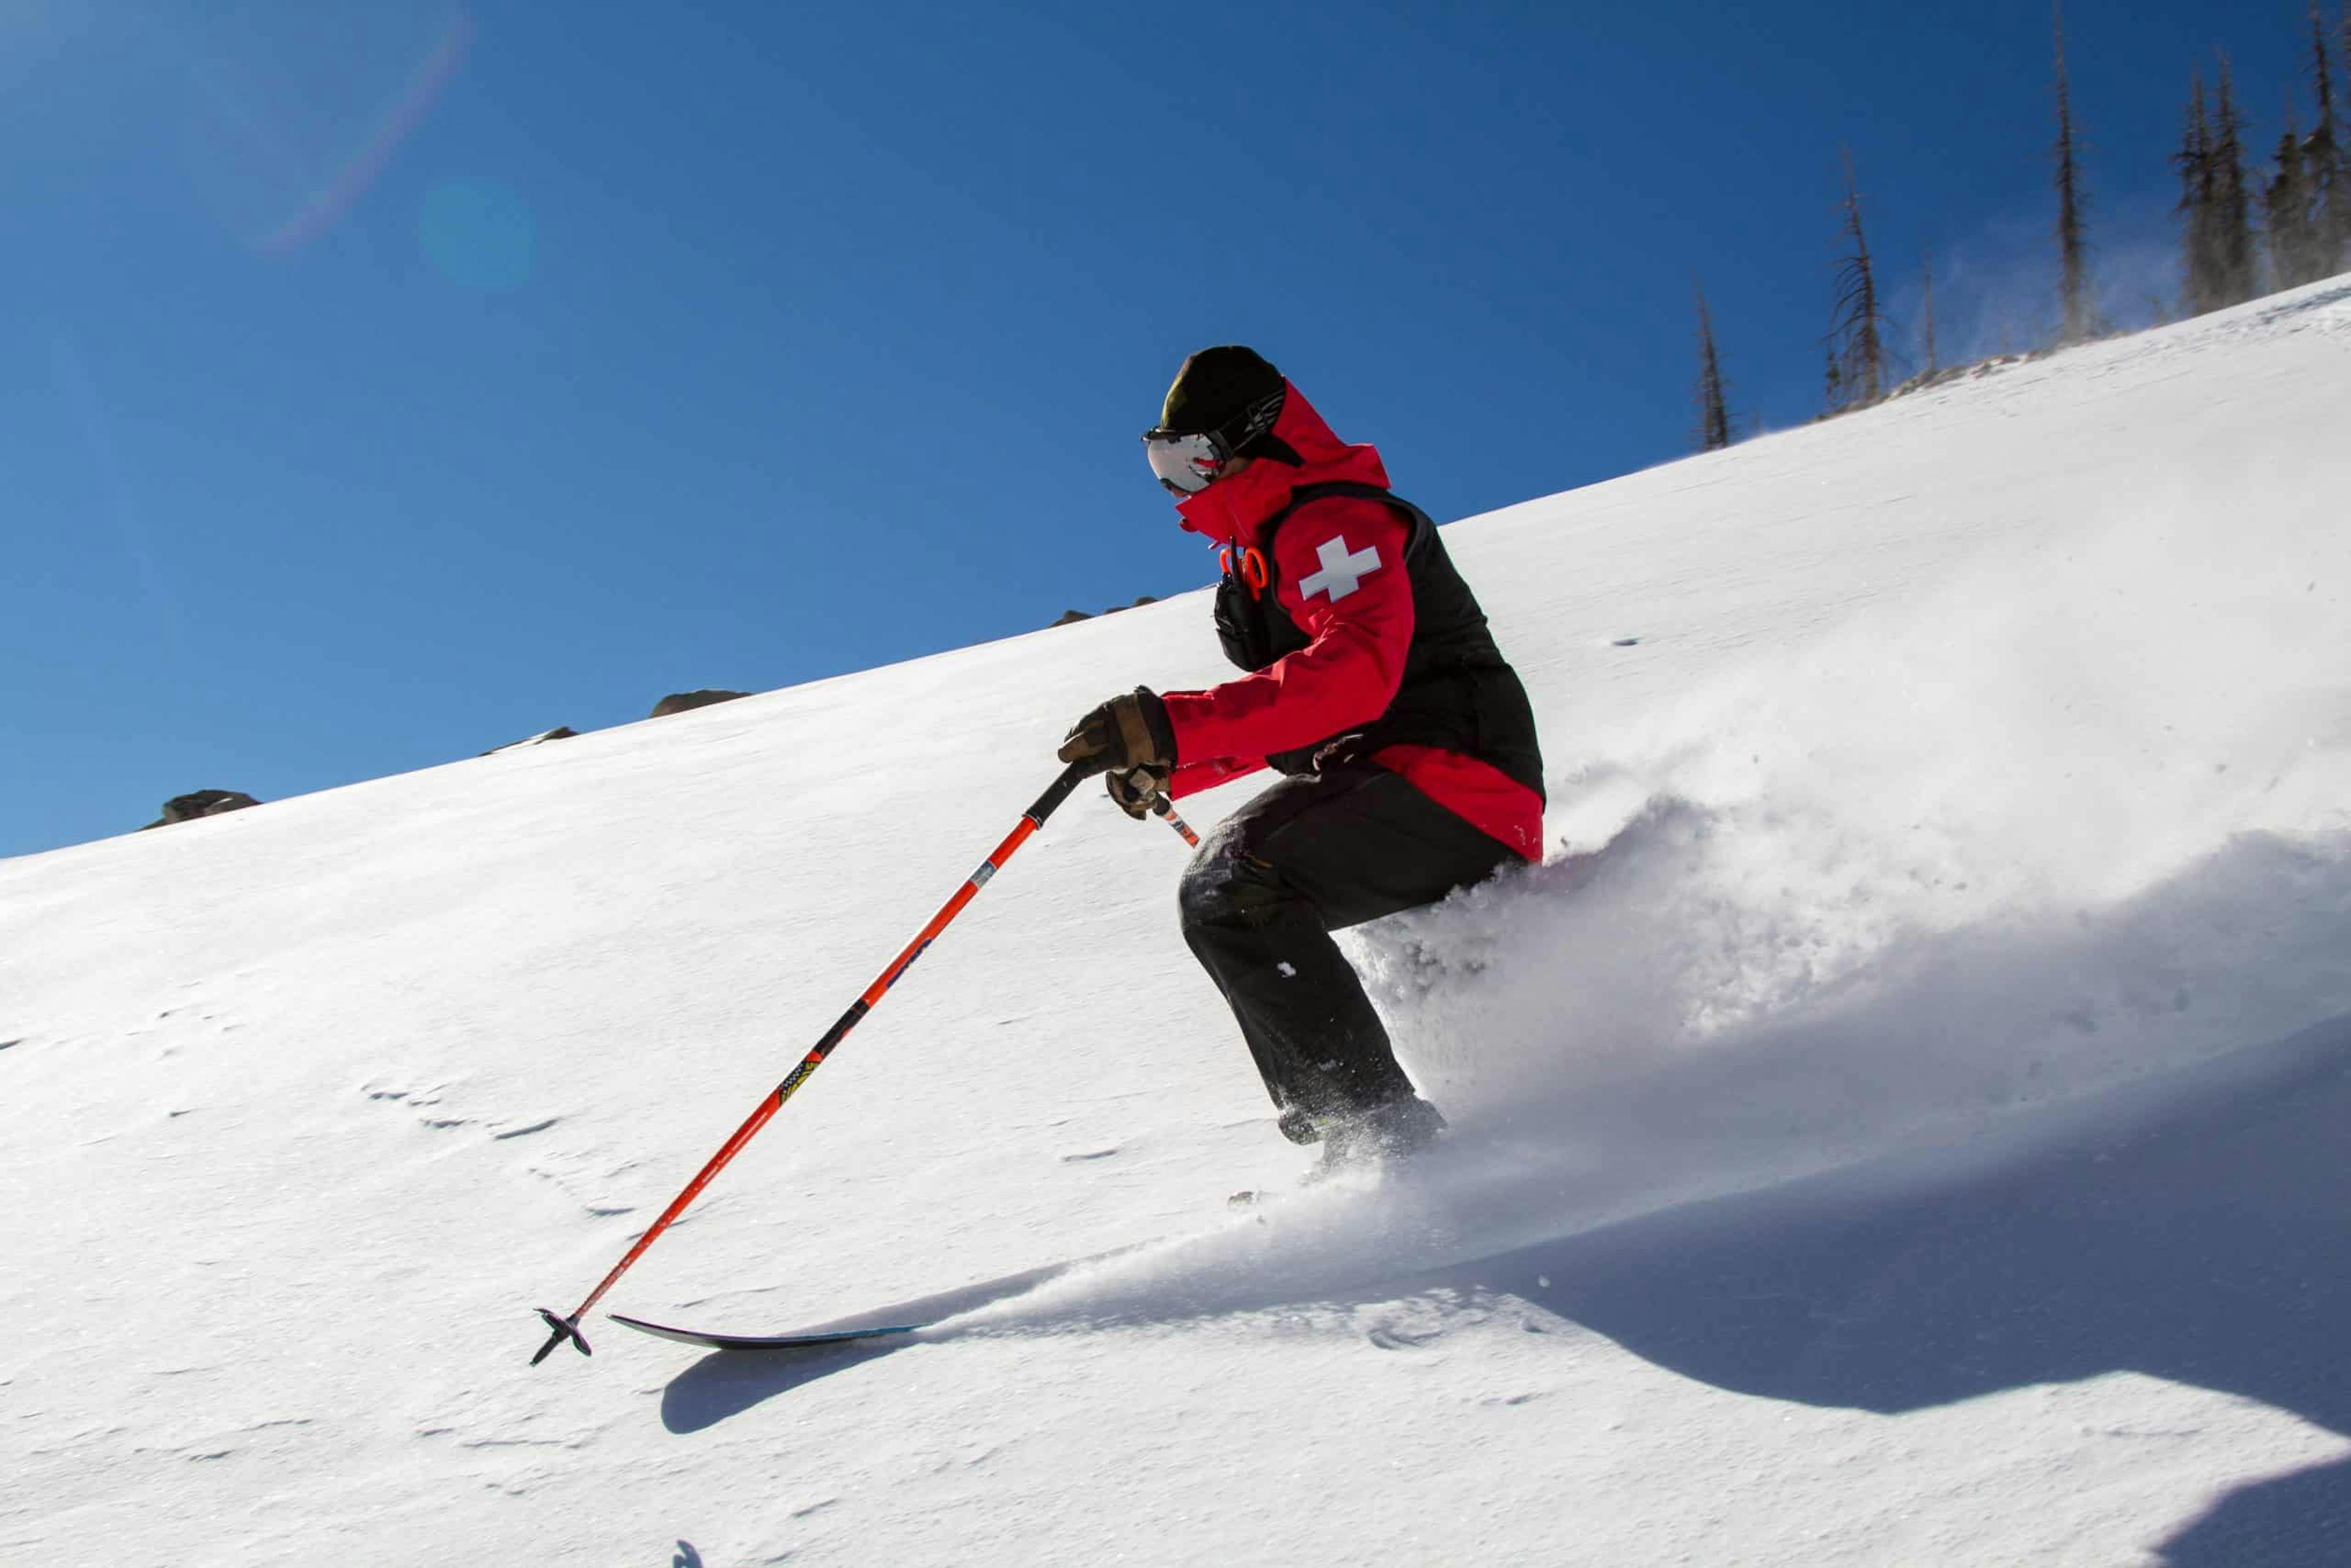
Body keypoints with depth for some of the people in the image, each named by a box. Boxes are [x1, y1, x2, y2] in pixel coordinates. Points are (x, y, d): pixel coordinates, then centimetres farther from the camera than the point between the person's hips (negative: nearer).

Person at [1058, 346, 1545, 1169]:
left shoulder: (1333, 523, -14)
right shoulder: (1263, 550, 19)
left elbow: (1356, 671, -34)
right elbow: (1291, 709, 30)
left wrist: (1177, 725, -39)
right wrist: (1170, 771, 23)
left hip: (1452, 782, -11)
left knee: (1235, 892, -25)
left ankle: (1385, 1134, -25)